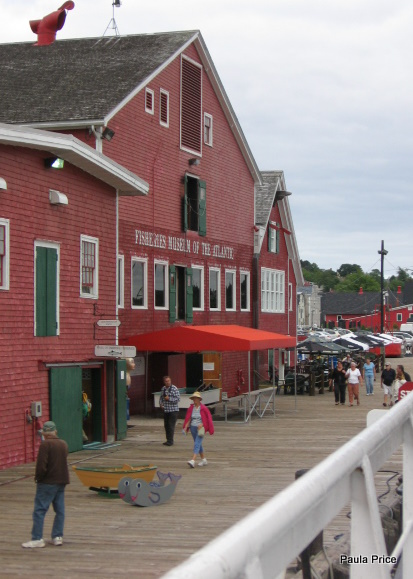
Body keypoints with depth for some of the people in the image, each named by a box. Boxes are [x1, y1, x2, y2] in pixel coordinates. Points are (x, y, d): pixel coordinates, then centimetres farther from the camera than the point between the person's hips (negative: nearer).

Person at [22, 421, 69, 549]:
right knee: (59, 510, 11)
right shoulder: (64, 444, 10)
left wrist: (38, 477, -4)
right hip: (62, 481, 7)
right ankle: (57, 537, 12)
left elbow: (41, 465, -18)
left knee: (39, 510, -4)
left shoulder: (45, 445, -14)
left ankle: (37, 539, -7)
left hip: (48, 482, -7)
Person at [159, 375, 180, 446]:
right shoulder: (163, 388, 9)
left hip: (173, 410, -6)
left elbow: (178, 398, -14)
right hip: (166, 410, 6)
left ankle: (170, 441, -6)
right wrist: (161, 404, 3)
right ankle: (168, 440, 19)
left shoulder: (174, 389, -10)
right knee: (166, 425, 9)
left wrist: (169, 398, -19)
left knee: (171, 426, -9)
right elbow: (161, 397, 21)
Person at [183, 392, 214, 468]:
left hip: (200, 428, -6)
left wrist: (202, 424, -15)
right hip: (193, 428, 6)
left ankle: (193, 461, -27)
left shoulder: (203, 408, -8)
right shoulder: (191, 408, 3)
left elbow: (208, 418, -4)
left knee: (197, 444, -16)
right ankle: (204, 460, 29)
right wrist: (185, 427, -5)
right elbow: (188, 418, 7)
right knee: (198, 444, 15)